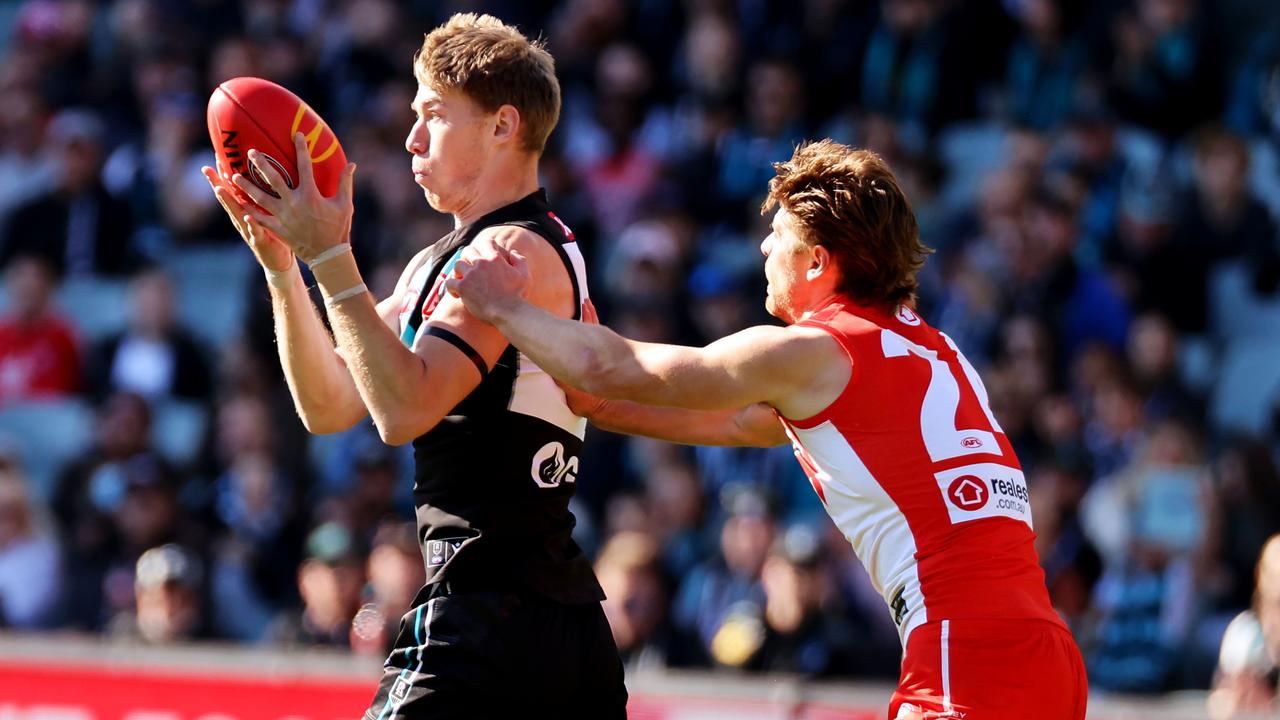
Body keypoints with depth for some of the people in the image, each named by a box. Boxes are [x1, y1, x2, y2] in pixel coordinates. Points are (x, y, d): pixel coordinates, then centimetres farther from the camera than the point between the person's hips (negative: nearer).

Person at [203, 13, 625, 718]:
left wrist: (330, 256, -20)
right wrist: (281, 262, 6)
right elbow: (329, 407, 15)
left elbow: (405, 408, -22)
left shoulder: (516, 250, -11)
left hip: (484, 615, -10)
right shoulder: (437, 262, 20)